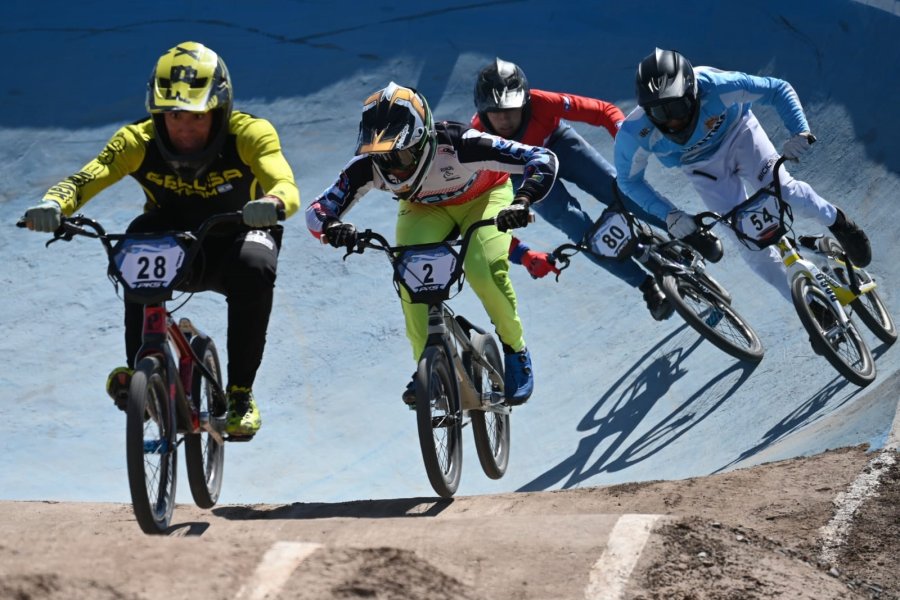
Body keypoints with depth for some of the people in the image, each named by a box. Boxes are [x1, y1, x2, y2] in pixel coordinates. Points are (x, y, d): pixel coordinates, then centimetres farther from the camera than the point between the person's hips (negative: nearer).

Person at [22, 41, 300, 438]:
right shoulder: (139, 141, -20)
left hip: (234, 240, -1)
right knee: (140, 240, -34)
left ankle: (241, 393, -20)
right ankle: (138, 371, -27)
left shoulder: (249, 135, -24)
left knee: (254, 267, -36)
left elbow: (287, 187, -39)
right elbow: (85, 178, -31)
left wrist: (272, 204, -64)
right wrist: (52, 204, -54)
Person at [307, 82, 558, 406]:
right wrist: (332, 227, -48)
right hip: (424, 208, 3)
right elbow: (318, 210, -25)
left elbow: (543, 160, -41)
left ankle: (516, 349, 0)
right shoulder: (369, 166, -32)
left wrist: (522, 202, -58)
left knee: (484, 270, -28)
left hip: (482, 197, -3)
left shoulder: (458, 145, -41)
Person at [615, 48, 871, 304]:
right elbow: (630, 181, -16)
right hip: (704, 168, 1)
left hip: (738, 135, -1)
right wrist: (670, 215, -25)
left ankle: (838, 222, 11)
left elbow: (779, 90, -28)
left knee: (782, 191, -21)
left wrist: (800, 132, -41)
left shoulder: (715, 86, -40)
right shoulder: (634, 134, -35)